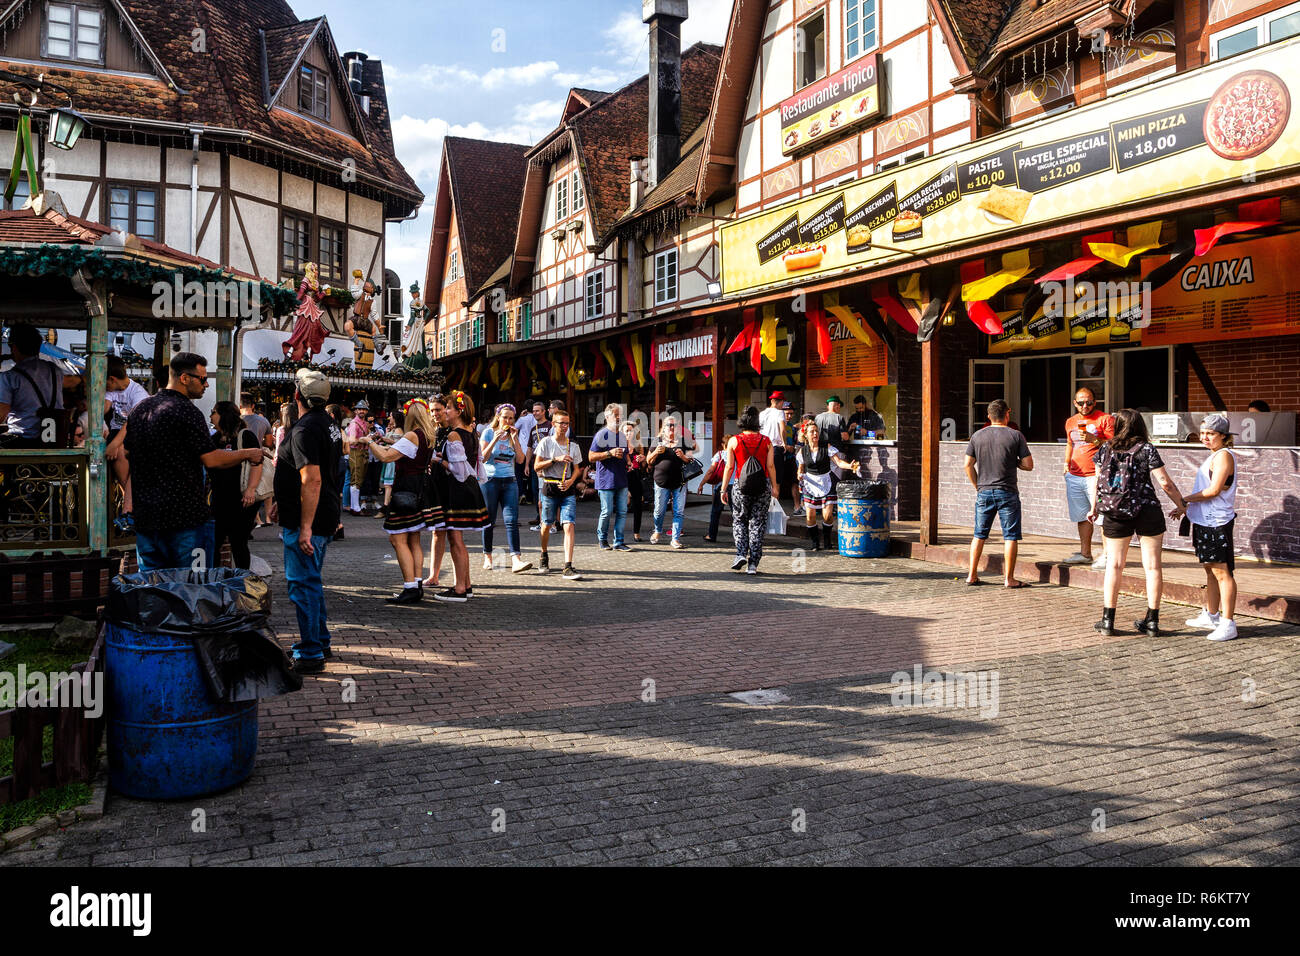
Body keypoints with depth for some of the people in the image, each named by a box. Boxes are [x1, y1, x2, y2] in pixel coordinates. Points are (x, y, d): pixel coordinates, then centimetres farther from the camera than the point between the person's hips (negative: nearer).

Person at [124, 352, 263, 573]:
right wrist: (247, 454, -1)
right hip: (184, 516, -8)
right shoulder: (186, 411, -13)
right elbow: (212, 460, -14)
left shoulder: (138, 410, 12)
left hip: (145, 517, 8)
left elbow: (126, 456, 19)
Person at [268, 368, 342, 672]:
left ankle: (310, 655, 3)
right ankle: (321, 642, 30)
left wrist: (305, 527, -26)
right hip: (327, 514, 10)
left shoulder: (305, 430, -20)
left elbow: (312, 480, -27)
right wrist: (283, 501, 25)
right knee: (312, 580, 20)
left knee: (302, 583, -3)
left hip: (307, 520, -10)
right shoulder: (328, 422, 11)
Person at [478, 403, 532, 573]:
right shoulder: (489, 432, 1)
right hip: (490, 480, -3)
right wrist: (495, 439, -15)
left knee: (512, 520, -9)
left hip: (510, 481, 3)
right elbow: (482, 458, -8)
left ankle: (516, 560, -17)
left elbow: (520, 460, 3)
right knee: (489, 521, 3)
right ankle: (487, 558, 17)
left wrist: (515, 438, -4)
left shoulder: (513, 434, 12)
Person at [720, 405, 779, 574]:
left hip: (740, 486, -1)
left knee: (739, 520, 15)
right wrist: (774, 487, 10)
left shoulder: (733, 441, -2)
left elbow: (729, 467, -2)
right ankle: (753, 564, 4)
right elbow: (771, 467, 1)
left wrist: (724, 489, 3)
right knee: (757, 523, 5)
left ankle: (741, 554, -3)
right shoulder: (766, 441, 2)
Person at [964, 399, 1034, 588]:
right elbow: (1029, 465, -4)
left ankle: (972, 575, 13)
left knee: (979, 535, 12)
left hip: (984, 492, 3)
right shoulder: (1016, 436, -4)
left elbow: (968, 465, 4)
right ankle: (1009, 578, 3)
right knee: (1010, 536, 3)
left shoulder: (977, 436, 4)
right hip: (1008, 493, -3)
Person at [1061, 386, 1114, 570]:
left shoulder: (1105, 419, -2)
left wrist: (1094, 439, -19)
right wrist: (1066, 462, 18)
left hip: (1096, 476, -6)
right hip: (1074, 476, 6)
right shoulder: (1071, 422, 17)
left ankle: (1106, 555, -4)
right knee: (1082, 516, 11)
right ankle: (1085, 554, 20)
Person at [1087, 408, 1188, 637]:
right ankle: (1152, 621, 9)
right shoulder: (1146, 449, -3)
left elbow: (1097, 481, 6)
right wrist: (1182, 505, 5)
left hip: (1115, 514, 2)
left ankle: (1108, 620, 9)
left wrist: (1094, 509, 18)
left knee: (1114, 565, 8)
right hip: (1147, 511, -2)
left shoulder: (1105, 449, 4)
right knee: (1152, 566, 7)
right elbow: (1165, 483, -8)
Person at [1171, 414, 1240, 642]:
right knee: (1210, 570, 18)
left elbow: (1214, 490, -19)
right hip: (1205, 521, 10)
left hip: (1217, 522, -10)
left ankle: (1228, 624, -5)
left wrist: (1185, 500, -12)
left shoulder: (1224, 455, -13)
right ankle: (1211, 616, 29)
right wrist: (1186, 507, 13)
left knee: (1222, 572, -7)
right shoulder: (1214, 456, 17)